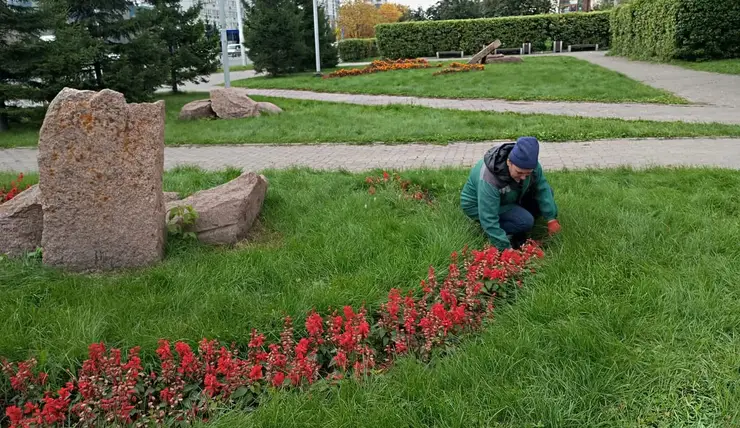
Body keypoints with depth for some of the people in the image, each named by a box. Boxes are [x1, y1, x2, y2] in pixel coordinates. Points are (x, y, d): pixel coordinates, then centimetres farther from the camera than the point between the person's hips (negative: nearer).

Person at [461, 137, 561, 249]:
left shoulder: (528, 164, -23)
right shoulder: (489, 180, -41)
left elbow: (542, 188, -12)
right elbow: (489, 219, -37)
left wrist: (551, 218, -15)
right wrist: (505, 247, -37)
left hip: (509, 198, 7)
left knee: (546, 193, -6)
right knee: (525, 221, -27)